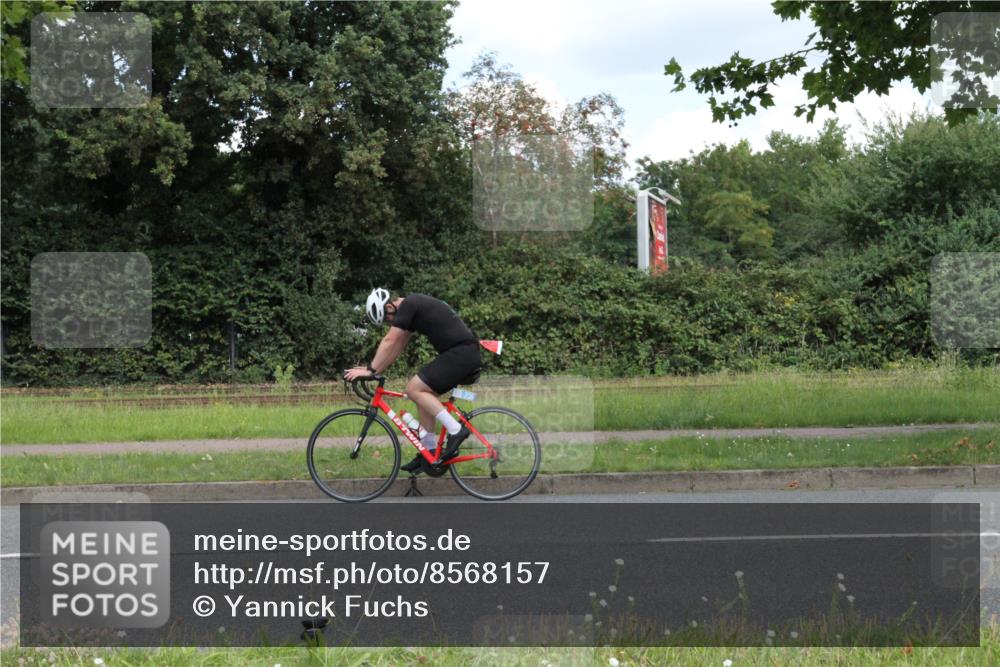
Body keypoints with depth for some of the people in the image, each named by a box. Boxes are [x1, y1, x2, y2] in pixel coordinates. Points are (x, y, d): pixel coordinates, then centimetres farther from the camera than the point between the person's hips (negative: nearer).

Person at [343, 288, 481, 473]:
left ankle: (455, 430, -13)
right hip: (468, 354, 10)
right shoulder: (413, 306, 20)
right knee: (424, 393, 13)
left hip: (460, 353, -10)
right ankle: (429, 451, 17)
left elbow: (389, 342, -12)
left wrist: (370, 370, -9)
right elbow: (397, 345, 24)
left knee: (414, 389, -10)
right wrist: (375, 369, 21)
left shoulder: (408, 306, -10)